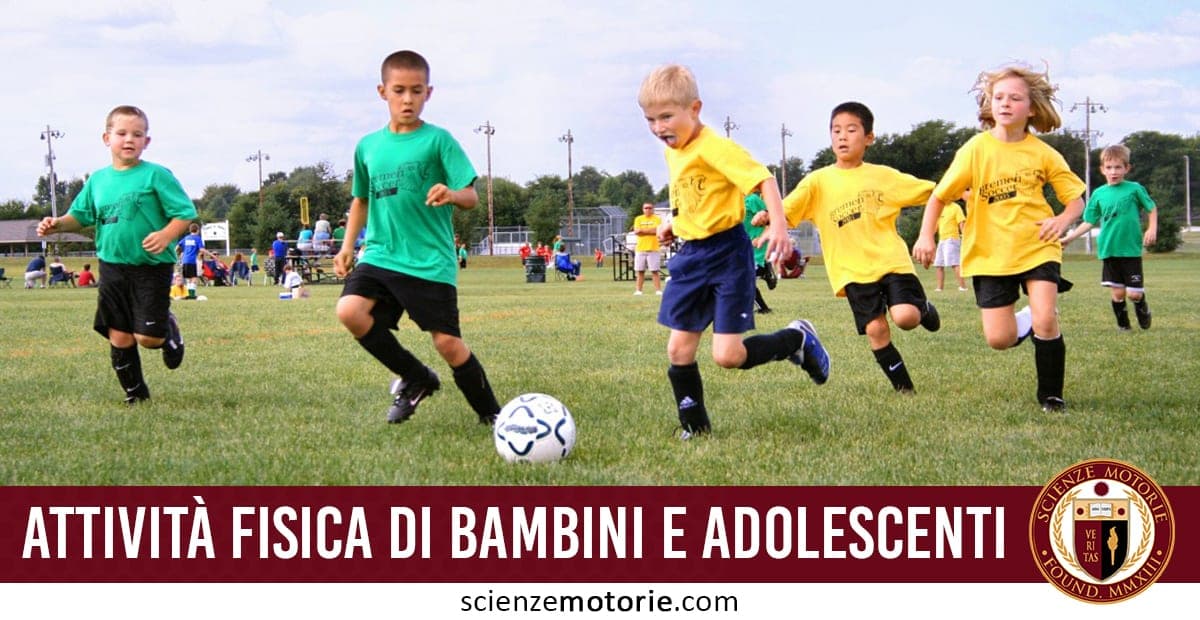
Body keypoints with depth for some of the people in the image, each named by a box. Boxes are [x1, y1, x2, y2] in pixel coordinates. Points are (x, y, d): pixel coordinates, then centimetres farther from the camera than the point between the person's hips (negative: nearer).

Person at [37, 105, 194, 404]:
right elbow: (80, 215, 19)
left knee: (148, 337, -8)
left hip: (151, 267, -4)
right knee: (119, 336, 5)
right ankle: (135, 393, 22)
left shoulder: (156, 175, -7)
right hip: (112, 266, 4)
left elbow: (185, 213, -7)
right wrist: (58, 224, -1)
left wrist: (167, 235, -25)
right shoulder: (98, 180, 8)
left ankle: (169, 331, 27)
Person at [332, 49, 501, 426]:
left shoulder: (437, 140, -3)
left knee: (447, 342, -6)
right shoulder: (368, 146, 11)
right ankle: (416, 378, 2)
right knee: (349, 310, -20)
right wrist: (348, 246, 15)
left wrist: (451, 194, -31)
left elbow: (471, 197, -9)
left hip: (431, 263, -4)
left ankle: (491, 414, 17)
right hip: (380, 255, 4)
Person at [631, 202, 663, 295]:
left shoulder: (657, 219, 4)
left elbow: (657, 231, -12)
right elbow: (636, 231, -3)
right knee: (640, 271, 3)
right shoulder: (638, 219, 11)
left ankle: (658, 290, -4)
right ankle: (638, 290, 7)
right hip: (640, 248, 2)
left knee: (654, 271, -5)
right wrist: (650, 230, -8)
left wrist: (642, 230, -9)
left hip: (653, 249, -2)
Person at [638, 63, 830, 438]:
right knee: (678, 349, 4)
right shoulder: (672, 152, 9)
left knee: (727, 355, -11)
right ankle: (694, 426, 18)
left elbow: (763, 179, -24)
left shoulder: (713, 147, -18)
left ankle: (797, 339, 14)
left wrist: (778, 225, -34)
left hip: (727, 254, -8)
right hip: (691, 255, 8)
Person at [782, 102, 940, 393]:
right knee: (876, 328, -8)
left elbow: (930, 192, 10)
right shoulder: (818, 181, 2)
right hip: (853, 269, 1)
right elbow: (786, 211, -7)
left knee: (905, 317, -20)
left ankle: (924, 309, 17)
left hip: (892, 260, 0)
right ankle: (904, 387, 10)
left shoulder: (883, 176, 5)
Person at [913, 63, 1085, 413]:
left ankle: (1051, 396, 3)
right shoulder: (976, 149, -7)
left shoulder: (1043, 153, -3)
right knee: (999, 340, -4)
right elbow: (939, 196, -2)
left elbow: (1076, 198, 3)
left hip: (1037, 248, 0)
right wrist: (926, 236, -15)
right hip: (990, 253, 0)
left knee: (1045, 321, -18)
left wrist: (1063, 220, -19)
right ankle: (1027, 322, 33)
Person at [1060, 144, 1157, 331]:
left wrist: (1152, 229, -7)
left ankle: (1143, 313, 29)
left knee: (1134, 293, -3)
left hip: (1131, 250, -2)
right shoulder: (1099, 194, 5)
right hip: (1109, 250, 2)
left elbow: (1152, 209, 8)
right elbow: (1088, 222, 9)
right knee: (1118, 292, 2)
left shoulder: (1134, 189, -1)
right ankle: (1123, 324, 21)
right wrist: (1069, 238, 2)